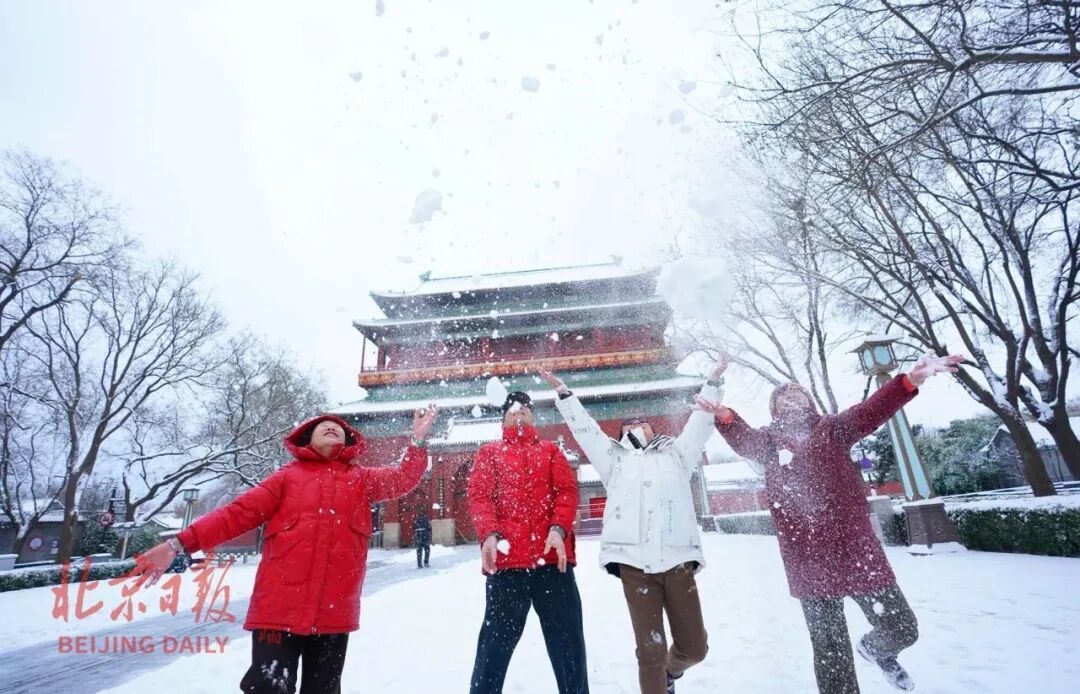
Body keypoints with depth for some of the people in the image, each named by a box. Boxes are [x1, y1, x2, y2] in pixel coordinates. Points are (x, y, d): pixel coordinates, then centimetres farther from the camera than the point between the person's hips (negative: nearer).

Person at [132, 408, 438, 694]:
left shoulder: (362, 479, 11)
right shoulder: (288, 476, 7)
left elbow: (403, 479, 2)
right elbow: (239, 512, 3)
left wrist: (418, 440, -9)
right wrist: (179, 543, -5)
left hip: (335, 612, 2)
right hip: (280, 606, -1)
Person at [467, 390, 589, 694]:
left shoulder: (550, 450, 17)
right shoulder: (489, 452, 14)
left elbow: (567, 490, 4)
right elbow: (479, 496, 1)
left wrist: (558, 528, -14)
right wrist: (490, 534, -17)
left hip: (553, 556, 2)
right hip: (506, 558, -1)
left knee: (567, 640, 10)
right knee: (496, 641, 6)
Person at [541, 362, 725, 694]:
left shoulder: (675, 453, 25)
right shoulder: (614, 458, 22)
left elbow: (701, 421, 24)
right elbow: (584, 427, 20)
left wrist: (712, 381, 25)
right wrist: (563, 392, 20)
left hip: (678, 559, 2)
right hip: (634, 562, -1)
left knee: (695, 647, 6)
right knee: (651, 650, -3)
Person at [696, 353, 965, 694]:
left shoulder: (832, 429, 8)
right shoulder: (769, 441, 4)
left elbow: (870, 411, -9)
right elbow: (743, 439, -17)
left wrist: (910, 381, -27)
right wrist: (724, 415, -39)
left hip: (856, 547, 2)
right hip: (809, 560, -1)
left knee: (902, 629, 14)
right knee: (830, 649, 9)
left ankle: (875, 648, 49)